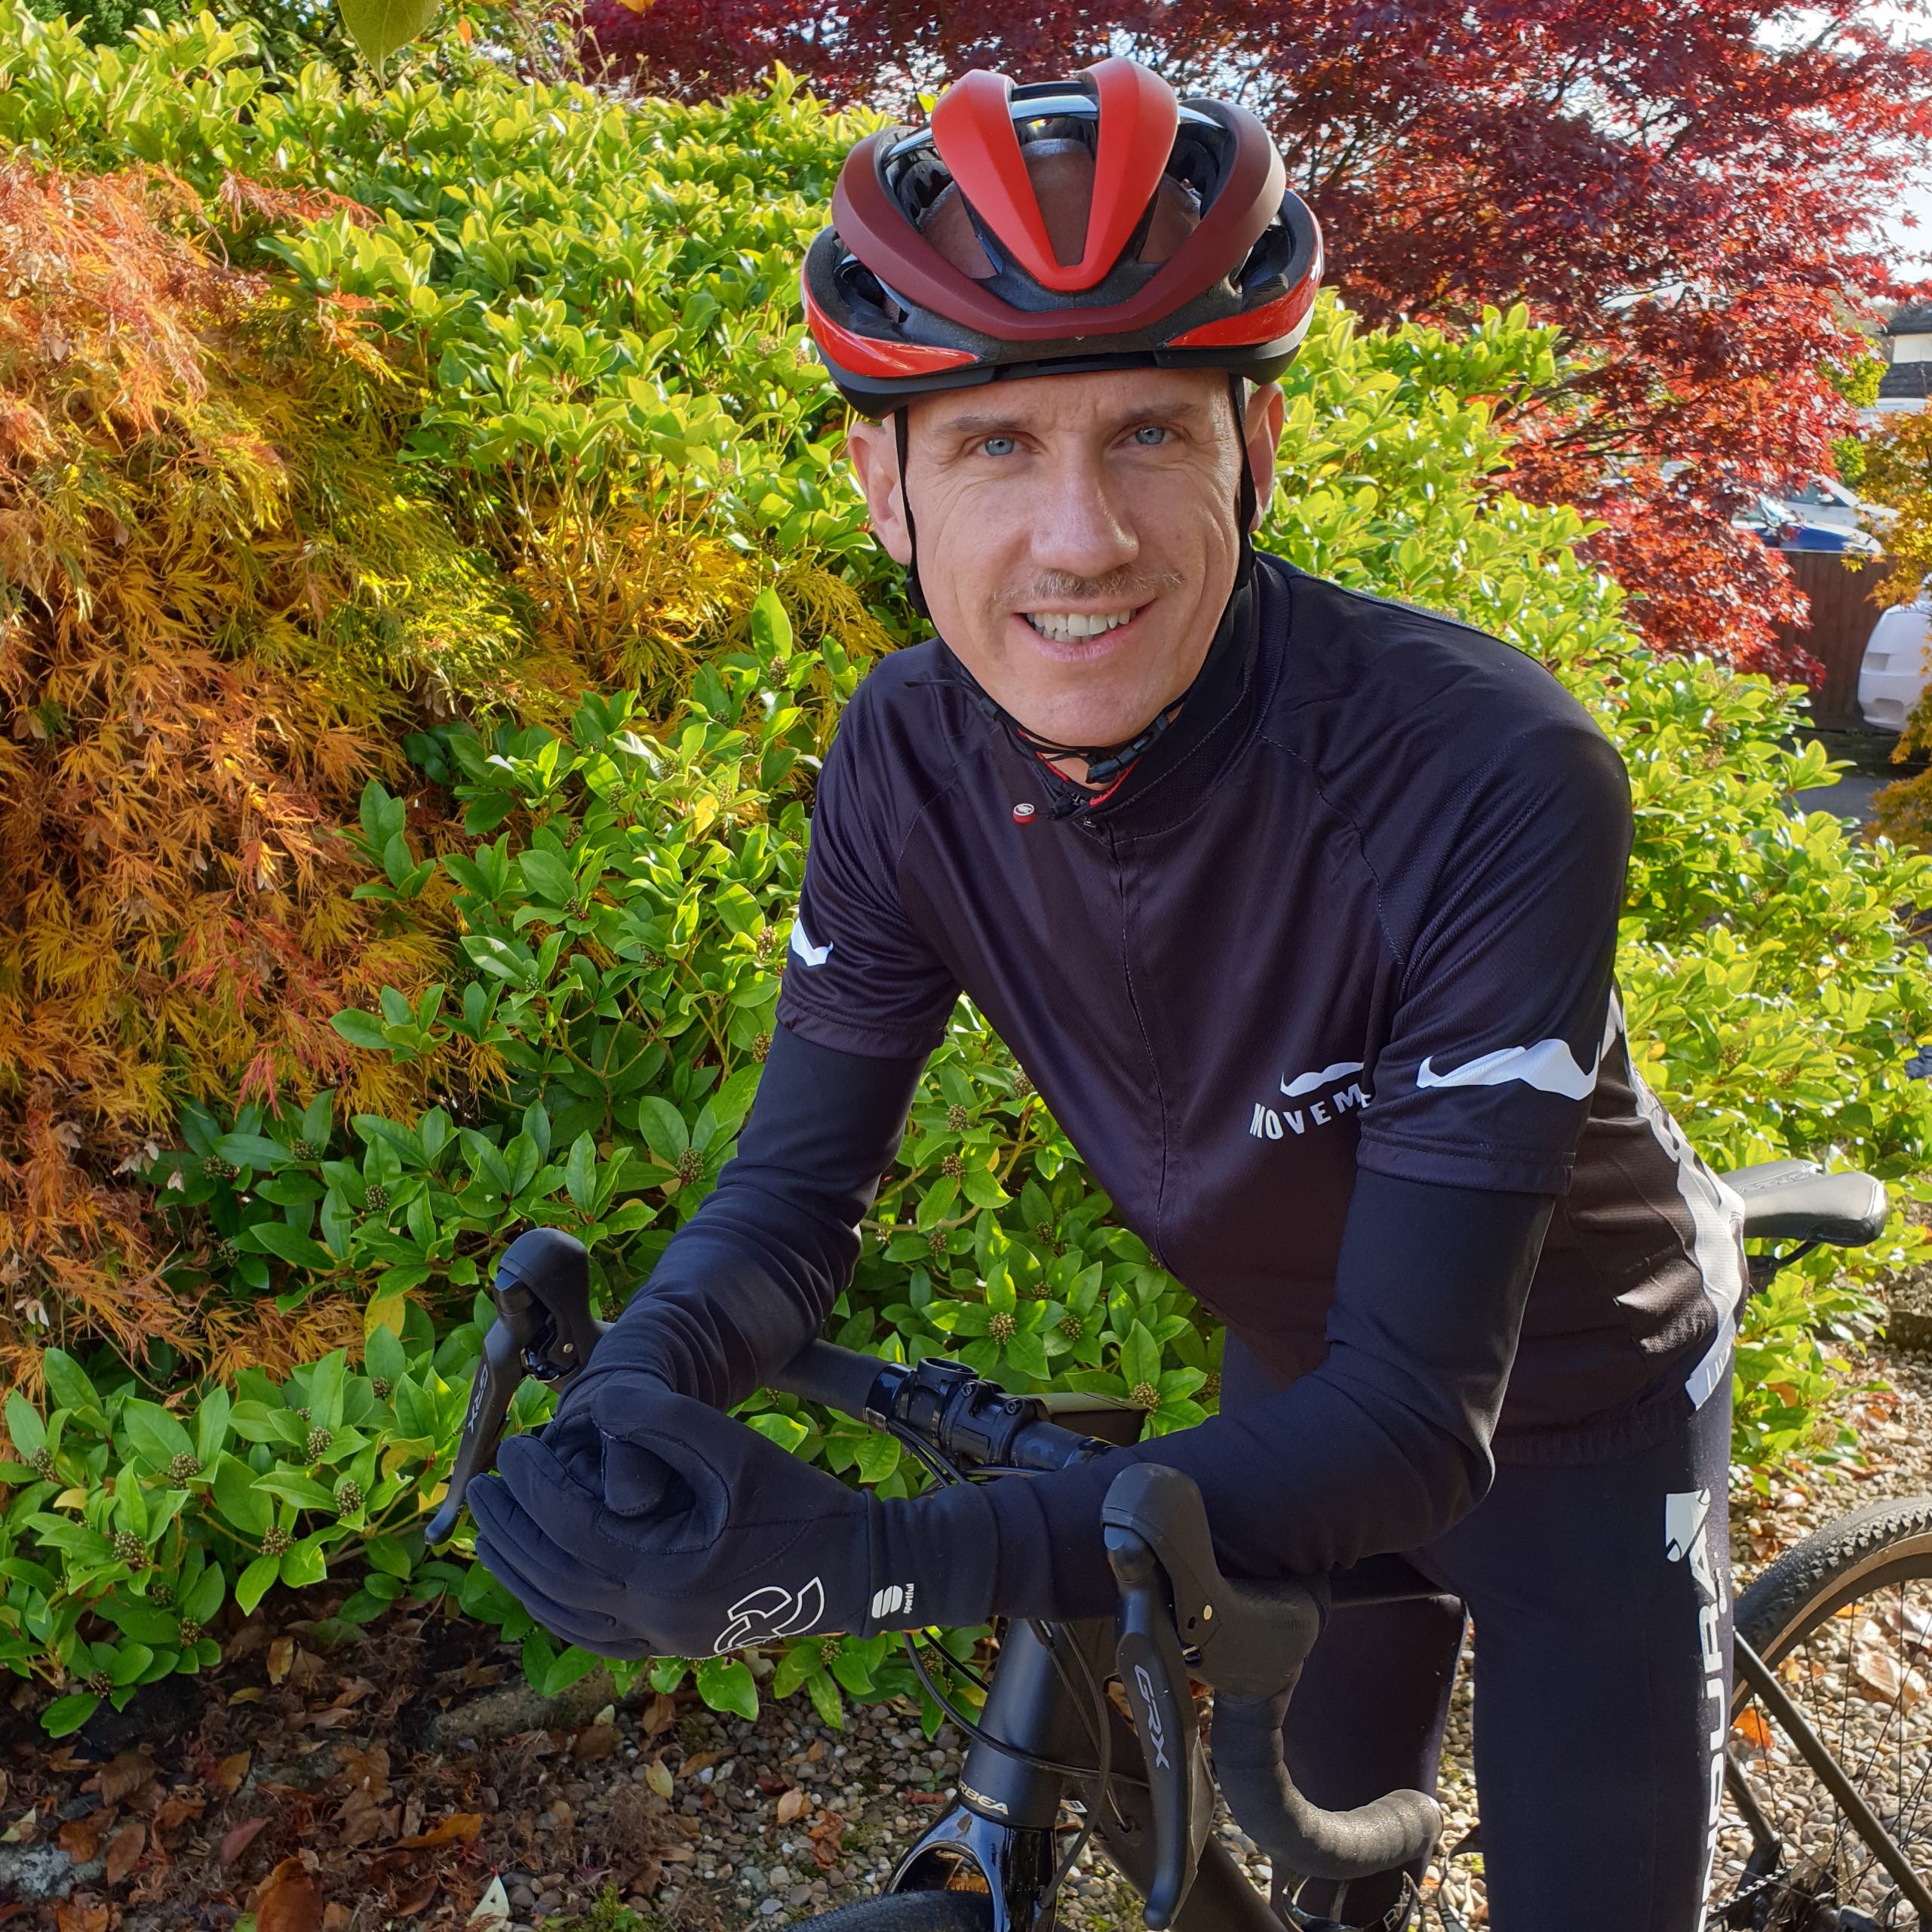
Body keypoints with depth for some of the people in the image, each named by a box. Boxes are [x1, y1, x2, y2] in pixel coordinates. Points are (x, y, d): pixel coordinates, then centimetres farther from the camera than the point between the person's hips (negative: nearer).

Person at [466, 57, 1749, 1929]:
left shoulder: (1489, 779, -37)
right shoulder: (909, 761, -21)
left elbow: (1416, 1421, -38)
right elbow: (794, 1187, -14)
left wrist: (874, 1558, -49)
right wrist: (629, 1394, -37)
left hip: (1569, 1405, -3)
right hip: (1305, 1378, 4)